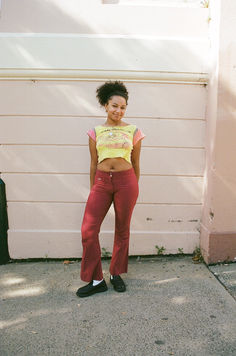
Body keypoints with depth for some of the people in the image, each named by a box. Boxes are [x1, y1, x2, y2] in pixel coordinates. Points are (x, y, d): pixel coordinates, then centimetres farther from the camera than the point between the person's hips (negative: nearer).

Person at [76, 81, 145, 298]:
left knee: (122, 230, 8)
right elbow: (94, 163, 13)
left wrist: (134, 188, 15)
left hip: (126, 181, -1)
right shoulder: (95, 132, 8)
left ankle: (116, 274, 27)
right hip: (102, 181, 1)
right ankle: (96, 280, 9)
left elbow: (135, 163, 12)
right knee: (88, 230, -6)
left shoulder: (134, 131, 5)